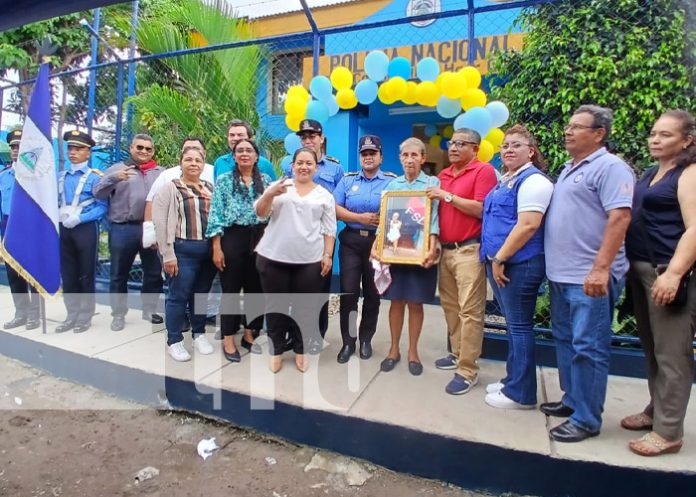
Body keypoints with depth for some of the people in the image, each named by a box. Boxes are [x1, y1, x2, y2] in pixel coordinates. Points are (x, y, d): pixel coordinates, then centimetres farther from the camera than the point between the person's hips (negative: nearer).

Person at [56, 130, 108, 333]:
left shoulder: (94, 177, -4)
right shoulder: (61, 177, 13)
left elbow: (102, 207, -11)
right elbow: (56, 202, 17)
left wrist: (79, 219, -18)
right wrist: (58, 217, -3)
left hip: (86, 229, -5)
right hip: (64, 229, 6)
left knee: (86, 274, 3)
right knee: (67, 274, 10)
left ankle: (85, 316, 13)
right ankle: (72, 315, 20)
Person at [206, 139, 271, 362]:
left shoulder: (266, 180, 9)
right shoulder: (224, 180, 2)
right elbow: (216, 215, -3)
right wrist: (217, 248, -10)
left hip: (260, 239, 3)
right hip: (233, 238, -3)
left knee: (256, 288, 9)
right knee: (231, 289, 3)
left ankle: (250, 335, 25)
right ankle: (228, 340, 15)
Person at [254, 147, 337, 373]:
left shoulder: (324, 195, 9)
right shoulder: (279, 186, 6)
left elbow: (329, 229, 8)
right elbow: (260, 213, -2)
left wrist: (328, 255, -1)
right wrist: (269, 194, -20)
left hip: (309, 261, 1)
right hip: (273, 257, 0)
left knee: (304, 307, 7)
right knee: (275, 305, 8)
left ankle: (300, 351, 25)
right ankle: (276, 351, 24)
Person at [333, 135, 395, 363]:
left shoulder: (391, 181, 3)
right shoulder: (347, 180, 8)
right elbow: (335, 209, -1)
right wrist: (361, 218, -12)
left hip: (378, 242, -1)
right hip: (351, 240, 1)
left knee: (372, 293, 8)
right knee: (348, 291, -1)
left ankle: (366, 340, 25)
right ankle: (348, 341, 14)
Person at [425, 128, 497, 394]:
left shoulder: (484, 171, -4)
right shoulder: (443, 175, 17)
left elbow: (481, 209, -15)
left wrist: (448, 196, -12)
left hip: (469, 250, -7)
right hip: (446, 249, 8)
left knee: (469, 311, -4)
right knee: (450, 306, 14)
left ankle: (468, 371, 3)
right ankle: (457, 354, 29)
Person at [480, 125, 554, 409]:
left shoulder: (533, 180, -12)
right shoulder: (505, 180, 17)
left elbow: (528, 226, -22)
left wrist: (500, 258, -18)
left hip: (518, 264, -9)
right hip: (500, 261, 9)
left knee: (519, 326, -1)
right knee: (512, 324, 17)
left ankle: (520, 393, 11)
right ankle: (512, 380, 30)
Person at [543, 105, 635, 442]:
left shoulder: (610, 167, -9)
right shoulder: (569, 170, 19)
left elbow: (619, 218, -18)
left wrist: (601, 269, -25)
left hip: (590, 278, -9)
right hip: (561, 275, 9)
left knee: (587, 347, -2)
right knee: (565, 340, 16)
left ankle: (587, 419, 9)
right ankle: (572, 399, 31)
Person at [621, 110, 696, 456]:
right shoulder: (651, 173, 17)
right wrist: (632, 266, 14)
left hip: (668, 272, -8)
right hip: (640, 269, 8)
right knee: (651, 348, 16)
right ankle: (655, 410, 29)